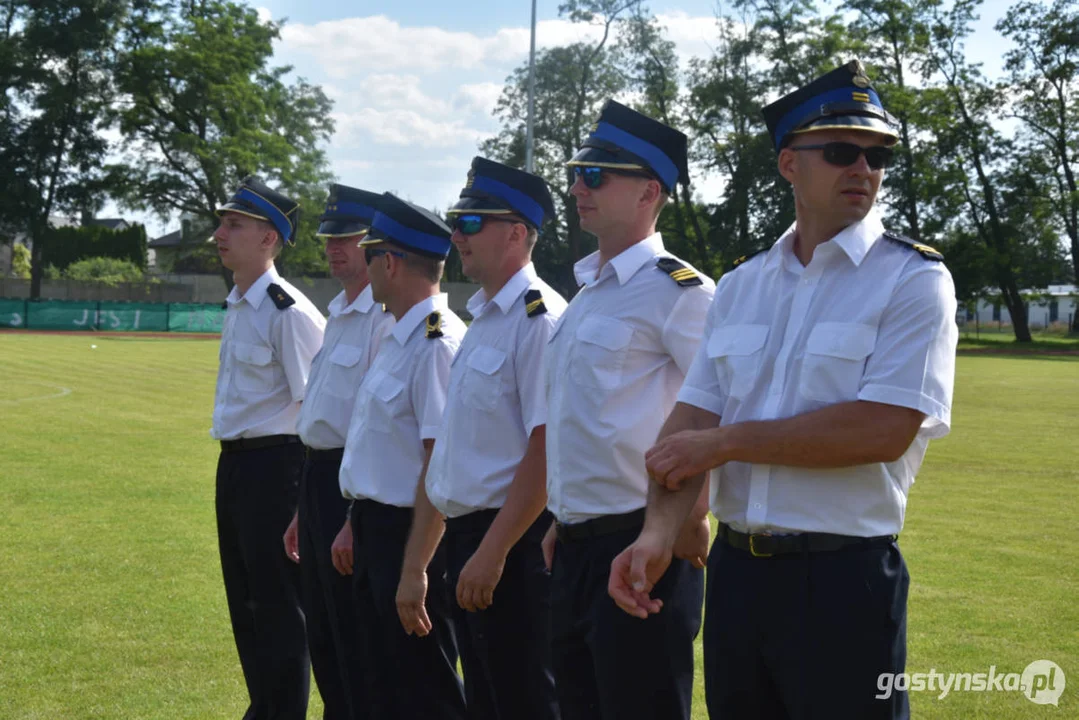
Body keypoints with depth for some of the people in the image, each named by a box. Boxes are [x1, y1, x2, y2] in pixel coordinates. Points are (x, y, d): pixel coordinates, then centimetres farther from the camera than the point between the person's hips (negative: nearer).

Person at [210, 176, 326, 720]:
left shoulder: (290, 312, -16)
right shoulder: (236, 307, 12)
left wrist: (306, 492, -17)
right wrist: (234, 465, 17)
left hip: (272, 463, -9)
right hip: (233, 463, 9)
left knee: (278, 599, -1)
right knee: (245, 594, 17)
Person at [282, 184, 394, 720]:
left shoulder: (386, 319, -16)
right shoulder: (338, 314, 15)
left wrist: (357, 520, -22)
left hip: (354, 487, -10)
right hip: (319, 476, 10)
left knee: (356, 646, -2)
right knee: (323, 640, 17)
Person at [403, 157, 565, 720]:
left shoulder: (539, 319, -14)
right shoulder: (482, 319, 15)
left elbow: (546, 450, -21)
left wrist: (492, 554, -22)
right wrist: (415, 564, 19)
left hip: (514, 545, -9)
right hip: (469, 536, 9)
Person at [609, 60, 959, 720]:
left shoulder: (915, 281, -6)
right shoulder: (740, 287, 10)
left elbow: (884, 431, -18)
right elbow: (693, 419, 4)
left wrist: (726, 441, -12)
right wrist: (660, 531, -14)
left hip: (846, 577, -5)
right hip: (736, 568, 5)